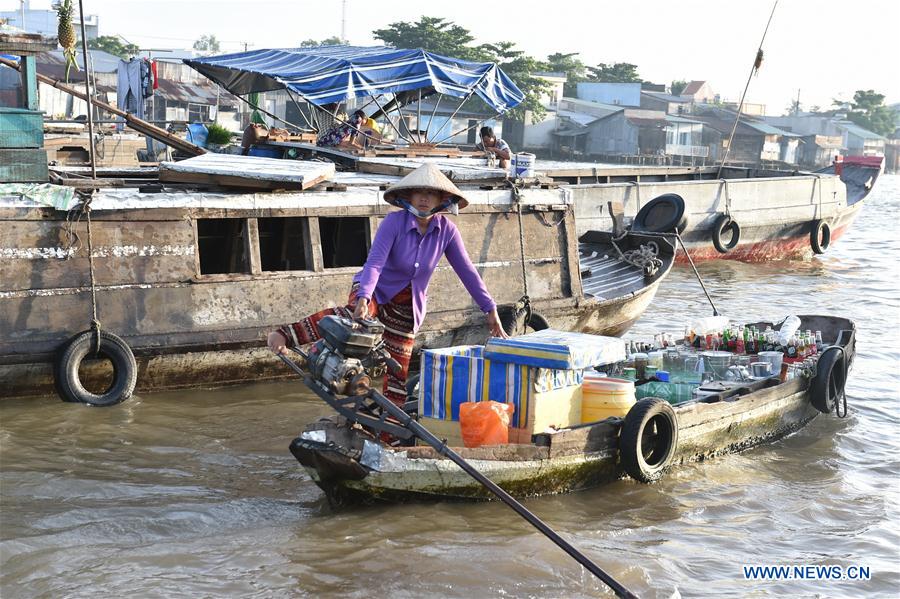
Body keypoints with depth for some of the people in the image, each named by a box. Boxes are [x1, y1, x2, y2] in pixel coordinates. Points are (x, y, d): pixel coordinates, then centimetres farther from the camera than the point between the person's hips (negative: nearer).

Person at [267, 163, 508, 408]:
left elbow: (467, 271, -3)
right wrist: (363, 299, -46)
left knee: (397, 373, 2)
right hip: (375, 288, -4)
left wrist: (490, 309, -3)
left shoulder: (446, 229, -10)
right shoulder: (395, 221, -19)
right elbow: (374, 263, -29)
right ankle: (285, 335, -53)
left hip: (407, 305, 4)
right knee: (354, 314, -40)